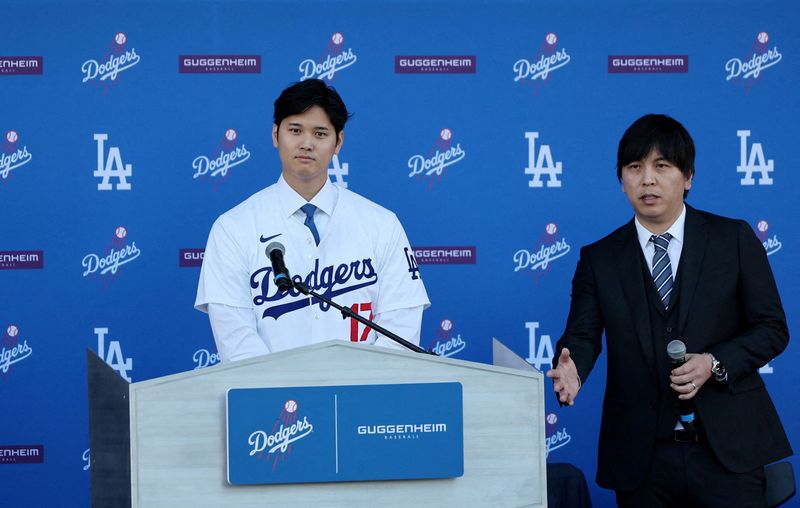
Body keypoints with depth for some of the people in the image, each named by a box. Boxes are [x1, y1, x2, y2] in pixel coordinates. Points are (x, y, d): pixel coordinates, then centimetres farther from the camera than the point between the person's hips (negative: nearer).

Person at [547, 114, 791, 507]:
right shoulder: (598, 258, 7)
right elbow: (583, 335, -1)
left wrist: (715, 364, -14)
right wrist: (571, 370, -24)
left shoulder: (734, 239, 3)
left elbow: (772, 327, 3)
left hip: (727, 446, -1)